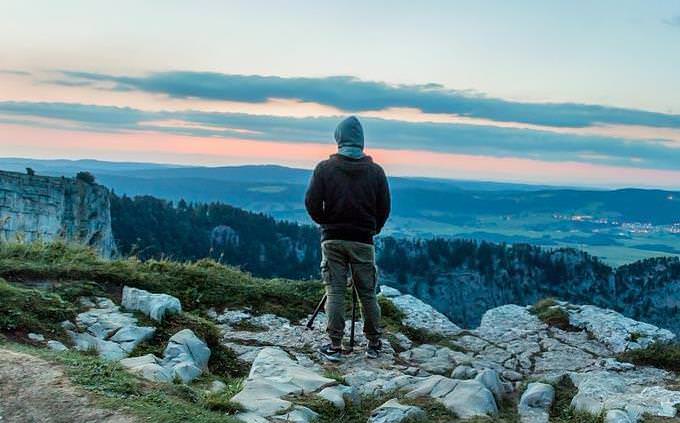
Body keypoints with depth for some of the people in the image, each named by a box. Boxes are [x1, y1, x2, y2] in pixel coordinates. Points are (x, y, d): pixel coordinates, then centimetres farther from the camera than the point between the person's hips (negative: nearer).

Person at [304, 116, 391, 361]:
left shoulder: (325, 168, -4)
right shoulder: (375, 171, -1)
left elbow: (311, 203, -6)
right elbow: (384, 208, 1)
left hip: (332, 239, -1)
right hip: (363, 241, 1)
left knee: (335, 292, 3)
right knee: (368, 293, 9)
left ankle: (335, 346, 3)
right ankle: (374, 345, 16)